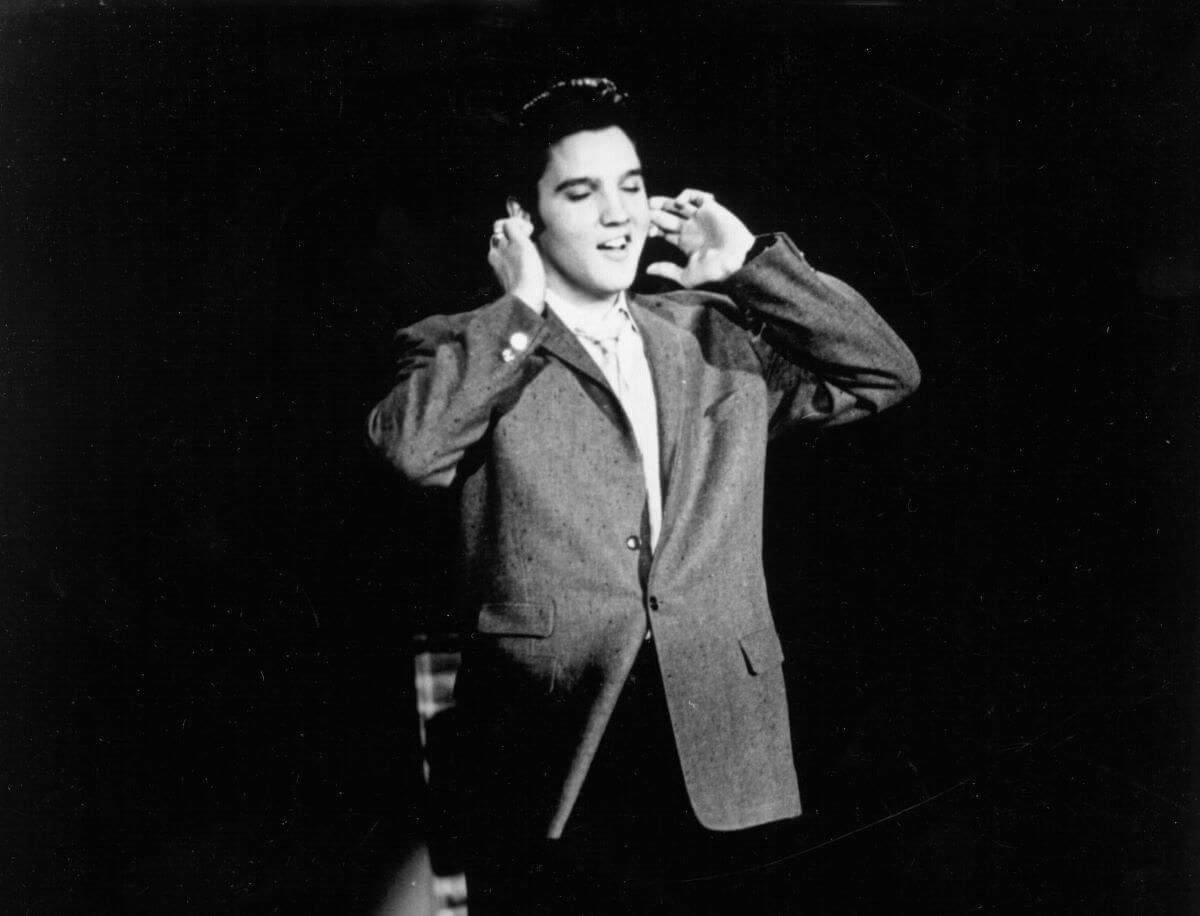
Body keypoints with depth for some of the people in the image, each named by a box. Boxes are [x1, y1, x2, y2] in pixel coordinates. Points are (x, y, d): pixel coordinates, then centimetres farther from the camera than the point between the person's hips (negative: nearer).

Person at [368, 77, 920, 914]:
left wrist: (752, 264, 4)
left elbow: (886, 375, 8)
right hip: (551, 745, -3)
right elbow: (410, 446, -19)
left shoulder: (715, 334, 13)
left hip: (710, 749, 3)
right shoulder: (467, 352, 2)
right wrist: (522, 310, -11)